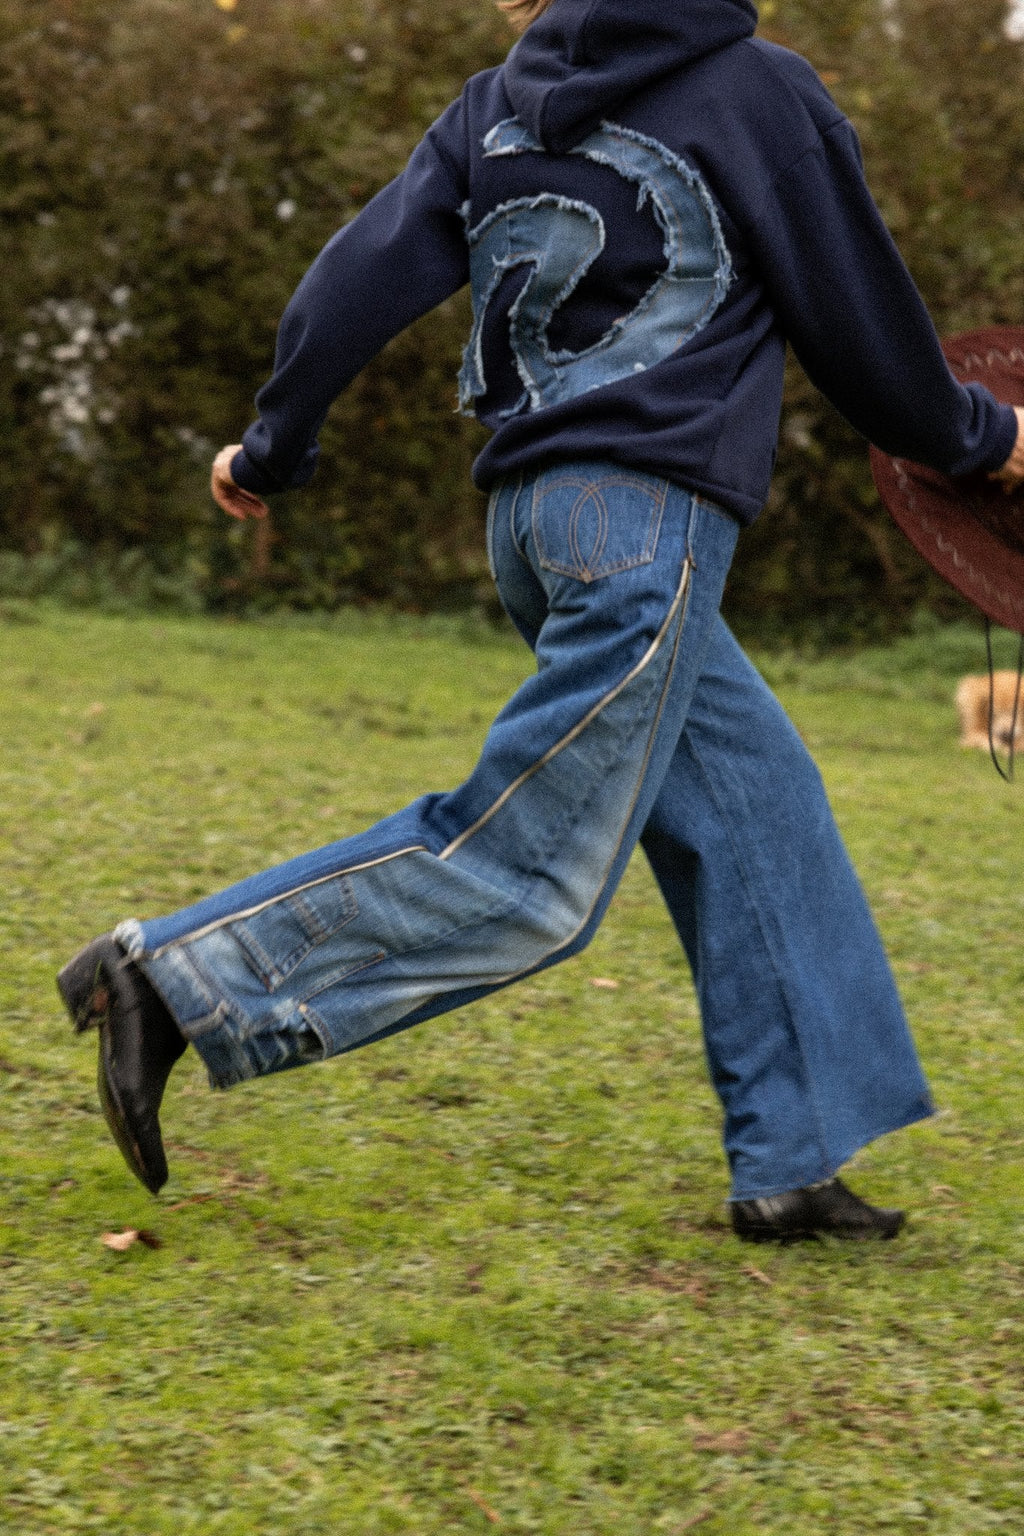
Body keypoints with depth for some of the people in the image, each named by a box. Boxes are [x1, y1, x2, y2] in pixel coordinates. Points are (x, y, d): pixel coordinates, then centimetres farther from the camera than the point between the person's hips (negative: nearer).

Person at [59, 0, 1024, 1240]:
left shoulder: (497, 103, 12)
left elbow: (361, 277, 7)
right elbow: (858, 318, 3)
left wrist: (271, 452, 18)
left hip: (537, 509, 8)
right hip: (648, 513, -8)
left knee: (759, 815, 14)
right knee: (525, 872, -6)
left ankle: (788, 1161, 15)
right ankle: (179, 977, -9)